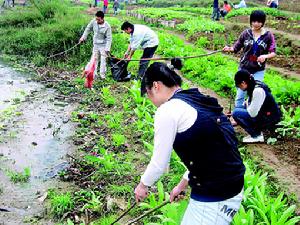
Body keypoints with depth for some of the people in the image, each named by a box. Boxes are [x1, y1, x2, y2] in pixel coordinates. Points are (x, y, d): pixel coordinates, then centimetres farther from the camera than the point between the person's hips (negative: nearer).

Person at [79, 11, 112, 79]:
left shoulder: (107, 26, -21)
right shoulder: (93, 22, -11)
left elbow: (109, 38, -18)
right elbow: (88, 29, 8)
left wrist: (107, 49, -23)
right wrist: (83, 37, 7)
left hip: (103, 45, -4)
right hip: (95, 44, 4)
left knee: (103, 60, -1)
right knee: (94, 59, 8)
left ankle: (102, 75, 7)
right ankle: (94, 74, 17)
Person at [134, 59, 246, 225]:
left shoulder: (167, 110, -14)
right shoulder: (197, 102, 11)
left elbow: (159, 164, -7)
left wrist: (143, 185, 13)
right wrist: (182, 184, 30)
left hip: (214, 200, -8)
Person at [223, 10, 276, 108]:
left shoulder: (268, 36, -6)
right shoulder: (246, 33, -3)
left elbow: (273, 52, -3)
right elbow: (237, 48, 3)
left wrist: (265, 56, -23)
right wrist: (229, 49, -18)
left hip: (258, 71, -1)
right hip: (244, 68, 1)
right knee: (240, 94, 7)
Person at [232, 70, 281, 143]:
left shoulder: (258, 90, -24)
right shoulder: (253, 85, 4)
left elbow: (252, 113, -23)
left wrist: (247, 105, -6)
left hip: (270, 119, -10)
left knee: (236, 113, -15)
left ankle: (256, 136, -6)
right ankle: (257, 131, 12)